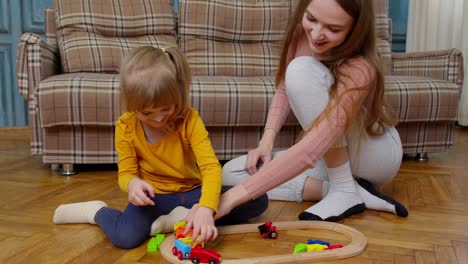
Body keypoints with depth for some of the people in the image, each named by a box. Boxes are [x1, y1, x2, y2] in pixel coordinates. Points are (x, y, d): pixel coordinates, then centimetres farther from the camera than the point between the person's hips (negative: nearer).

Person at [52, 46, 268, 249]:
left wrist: (205, 209, -43)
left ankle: (183, 218, -19)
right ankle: (97, 211, 1)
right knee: (125, 237, -33)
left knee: (258, 200, -16)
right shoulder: (125, 127, -12)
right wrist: (133, 183, -31)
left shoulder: (189, 119, -18)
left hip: (191, 192, 1)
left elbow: (211, 166, -26)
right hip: (154, 196, -1)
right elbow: (126, 173, -4)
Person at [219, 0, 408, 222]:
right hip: (329, 157, 6)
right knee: (231, 172, -11)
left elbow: (311, 150, -43)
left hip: (377, 155, -6)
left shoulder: (358, 70, -34)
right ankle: (344, 190, -13)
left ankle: (345, 190, -20)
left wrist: (232, 197, -47)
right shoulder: (300, 33, -13)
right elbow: (284, 89, 3)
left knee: (301, 70, -30)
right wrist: (266, 142, -14)